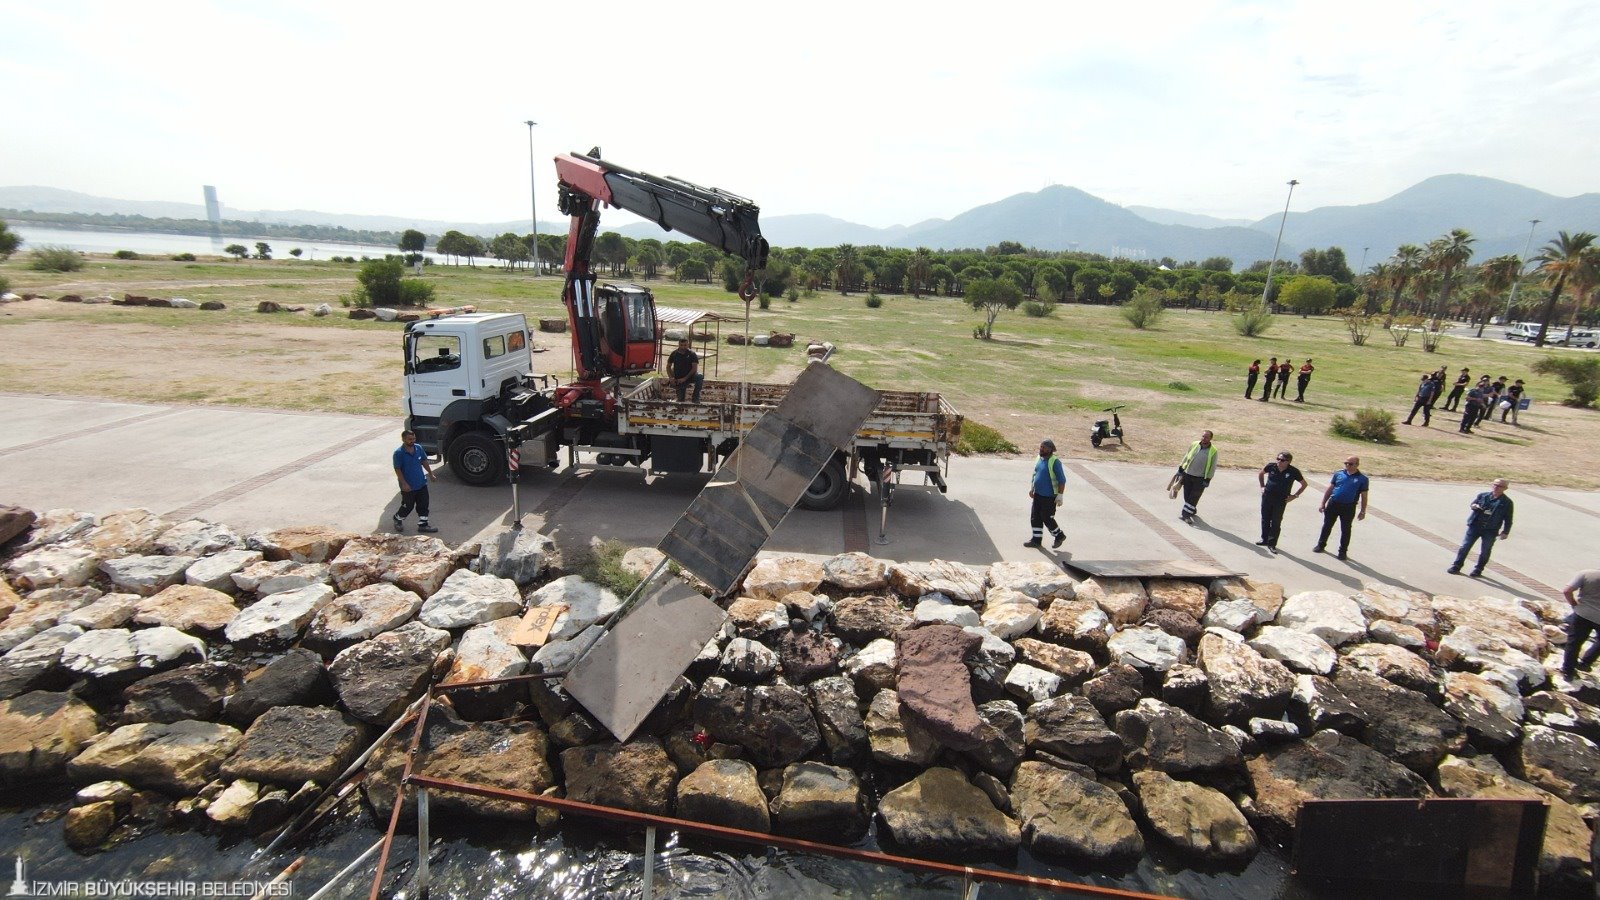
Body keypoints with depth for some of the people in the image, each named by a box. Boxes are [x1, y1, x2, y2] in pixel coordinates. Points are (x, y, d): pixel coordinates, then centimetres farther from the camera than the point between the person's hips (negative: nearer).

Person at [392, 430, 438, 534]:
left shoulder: (418, 448, 0)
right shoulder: (399, 453, -17)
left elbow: (424, 461, 13)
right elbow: (397, 470, -16)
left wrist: (431, 474, 15)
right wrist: (404, 484, -20)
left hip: (422, 484, 5)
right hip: (408, 487, -5)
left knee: (423, 505, 8)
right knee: (408, 506, 11)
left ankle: (423, 525, 18)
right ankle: (397, 519, 37)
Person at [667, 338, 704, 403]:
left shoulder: (692, 354, -8)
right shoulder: (674, 354, -1)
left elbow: (695, 368, -15)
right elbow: (668, 366, 8)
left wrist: (685, 378, -22)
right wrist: (670, 377, -9)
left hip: (690, 376, -1)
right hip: (679, 379, 1)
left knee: (699, 377, -35)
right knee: (680, 400, -11)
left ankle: (696, 398, -20)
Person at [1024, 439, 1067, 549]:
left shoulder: (1054, 461, -18)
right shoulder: (1039, 458, 6)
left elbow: (1062, 480, -16)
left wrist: (1060, 496, -18)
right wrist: (1032, 488, 20)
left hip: (1049, 497, -8)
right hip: (1038, 494, 8)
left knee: (1047, 518, 1)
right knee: (1035, 518, 10)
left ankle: (1060, 536, 24)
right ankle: (1036, 540, 21)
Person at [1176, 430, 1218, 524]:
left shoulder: (1213, 451, -8)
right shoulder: (1194, 445, -1)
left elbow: (1213, 467, -3)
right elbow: (1186, 456, 11)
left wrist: (1207, 480, -6)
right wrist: (1181, 469, 10)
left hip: (1200, 479, -3)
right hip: (1187, 475, 3)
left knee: (1194, 498, -1)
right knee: (1187, 496, 10)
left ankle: (1186, 514, 6)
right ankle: (1191, 511, 31)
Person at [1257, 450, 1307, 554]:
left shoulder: (1293, 472, -13)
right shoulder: (1271, 466, -8)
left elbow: (1304, 484, 2)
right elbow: (1261, 474, 14)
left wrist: (1294, 495, -4)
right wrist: (1262, 486, 8)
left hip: (1281, 500, -3)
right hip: (1267, 497, 3)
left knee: (1276, 522, 1)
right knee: (1265, 519, 13)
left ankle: (1272, 544, 10)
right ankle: (1264, 539, 28)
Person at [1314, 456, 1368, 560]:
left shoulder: (1362, 479, -2)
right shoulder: (1338, 474, 3)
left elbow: (1364, 496, 2)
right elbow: (1329, 489, 8)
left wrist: (1363, 511, 1)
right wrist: (1323, 504, 6)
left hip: (1348, 507, -2)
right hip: (1333, 504, 2)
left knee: (1345, 529, 6)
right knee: (1327, 526, 11)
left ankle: (1343, 551, 19)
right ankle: (1321, 545, 26)